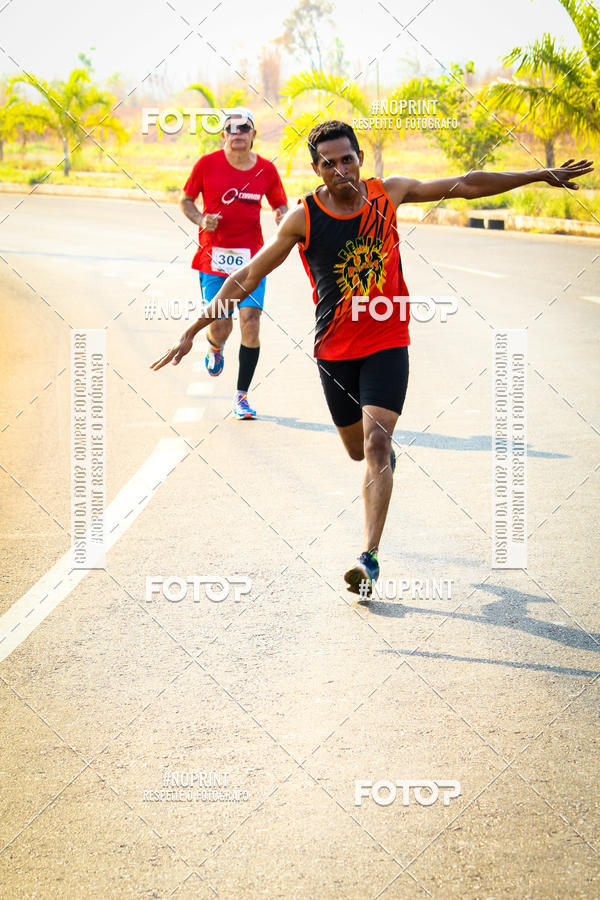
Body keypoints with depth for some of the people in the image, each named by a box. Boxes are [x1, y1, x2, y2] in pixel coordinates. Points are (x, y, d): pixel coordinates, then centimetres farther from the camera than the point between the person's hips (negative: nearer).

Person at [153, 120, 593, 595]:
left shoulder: (388, 192, -5)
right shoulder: (303, 218, -11)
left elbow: (466, 185, 5)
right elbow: (247, 278, -7)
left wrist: (542, 175, 6)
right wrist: (192, 332, -11)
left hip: (388, 342, -1)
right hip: (335, 350, 1)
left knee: (376, 442, -17)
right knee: (359, 450, 13)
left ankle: (370, 558, -20)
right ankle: (387, 454, 53)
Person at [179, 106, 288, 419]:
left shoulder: (266, 170, 1)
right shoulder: (208, 164, -3)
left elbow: (280, 205, 14)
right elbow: (185, 199, 8)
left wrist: (283, 217, -10)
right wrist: (201, 220, -11)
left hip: (251, 258, 1)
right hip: (213, 256, -1)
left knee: (250, 321, -12)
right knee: (219, 328, -2)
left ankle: (242, 395, 1)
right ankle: (215, 348, 39)